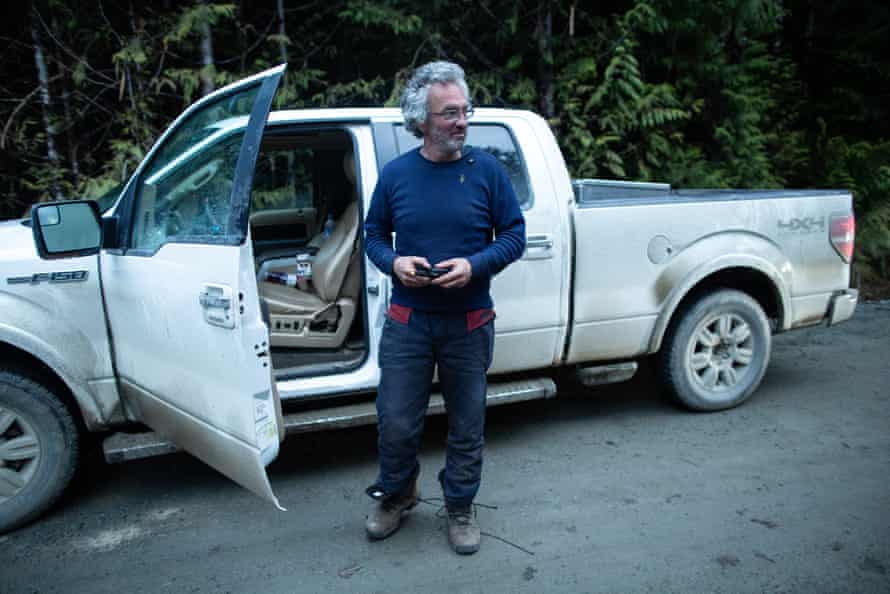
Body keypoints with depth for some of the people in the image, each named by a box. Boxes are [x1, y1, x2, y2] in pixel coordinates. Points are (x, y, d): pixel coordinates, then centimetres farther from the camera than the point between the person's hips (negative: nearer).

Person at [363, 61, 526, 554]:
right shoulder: (396, 173, 0)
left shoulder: (487, 171, -3)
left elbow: (514, 235, -1)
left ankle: (460, 507, 34)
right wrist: (393, 262, -13)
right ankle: (396, 495, 36)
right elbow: (373, 235, 8)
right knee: (395, 423, 7)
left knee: (466, 425, 12)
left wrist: (474, 266, -18)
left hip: (469, 323, 0)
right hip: (407, 321, 1)